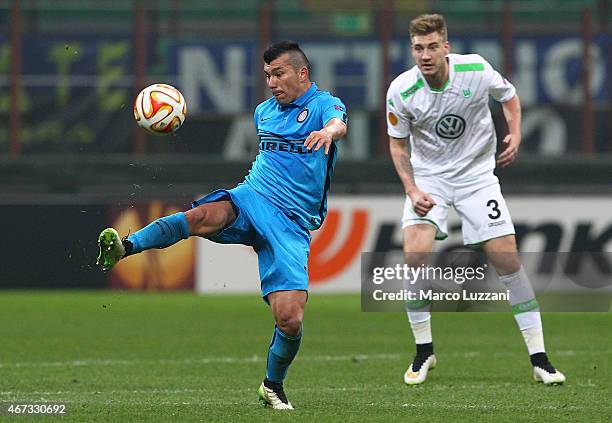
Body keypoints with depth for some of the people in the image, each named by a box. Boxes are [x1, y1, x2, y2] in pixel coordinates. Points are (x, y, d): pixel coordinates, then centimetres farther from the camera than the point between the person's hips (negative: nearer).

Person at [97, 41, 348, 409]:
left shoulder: (324, 104, 0)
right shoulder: (263, 111, 19)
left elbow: (338, 123, -26)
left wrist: (328, 131, -50)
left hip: (292, 224, -3)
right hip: (250, 199, 3)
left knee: (290, 319, -14)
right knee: (203, 216, -35)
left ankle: (273, 385, 15)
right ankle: (125, 248, -55)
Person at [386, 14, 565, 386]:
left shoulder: (476, 70, -17)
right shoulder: (401, 91, -17)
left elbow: (509, 96, 5)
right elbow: (398, 144, -1)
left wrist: (515, 135, -10)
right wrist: (412, 190, -13)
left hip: (477, 174, 0)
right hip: (428, 177, 0)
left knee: (508, 260, -6)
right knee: (415, 257, -19)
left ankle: (539, 358, 3)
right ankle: (424, 351, 0)